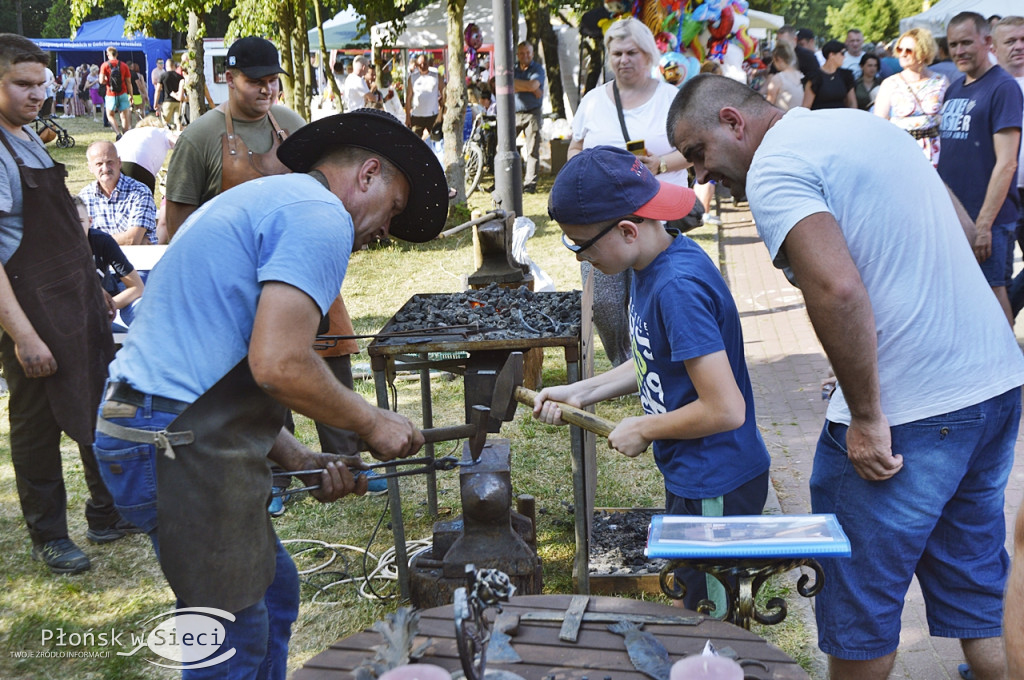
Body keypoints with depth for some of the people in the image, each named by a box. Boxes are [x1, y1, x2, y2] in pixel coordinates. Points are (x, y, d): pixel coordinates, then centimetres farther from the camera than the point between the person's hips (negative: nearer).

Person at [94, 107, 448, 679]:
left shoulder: (261, 201, 23)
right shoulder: (321, 216, -10)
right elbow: (278, 364, -22)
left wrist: (301, 459, 14)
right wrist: (372, 422, -7)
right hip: (180, 447, -10)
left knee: (274, 591, 20)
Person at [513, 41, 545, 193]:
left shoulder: (538, 69, 2)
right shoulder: (512, 68, 10)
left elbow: (533, 85, -17)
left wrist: (514, 81, -6)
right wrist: (530, 88, -10)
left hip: (532, 113, -2)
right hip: (513, 113, 3)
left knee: (532, 150, -4)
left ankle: (530, 183, 0)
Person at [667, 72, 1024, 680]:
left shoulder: (773, 167, -13)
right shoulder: (867, 124, 14)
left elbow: (838, 288, -27)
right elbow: (965, 232, 19)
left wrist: (866, 418, -20)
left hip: (913, 413, -9)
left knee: (860, 606, 10)